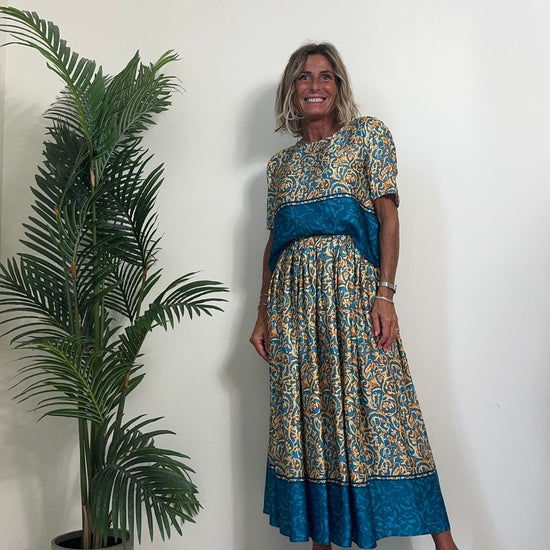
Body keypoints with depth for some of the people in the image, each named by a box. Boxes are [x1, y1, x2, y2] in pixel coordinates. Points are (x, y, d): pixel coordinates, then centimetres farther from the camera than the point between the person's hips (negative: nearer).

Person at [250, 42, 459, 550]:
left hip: (353, 286, -4)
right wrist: (263, 314, 10)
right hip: (294, 298, 4)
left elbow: (388, 214, -1)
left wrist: (385, 293, -12)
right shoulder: (282, 163, 18)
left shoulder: (367, 134, 7)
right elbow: (274, 240, 16)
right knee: (307, 417, 5)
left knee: (376, 409, -5)